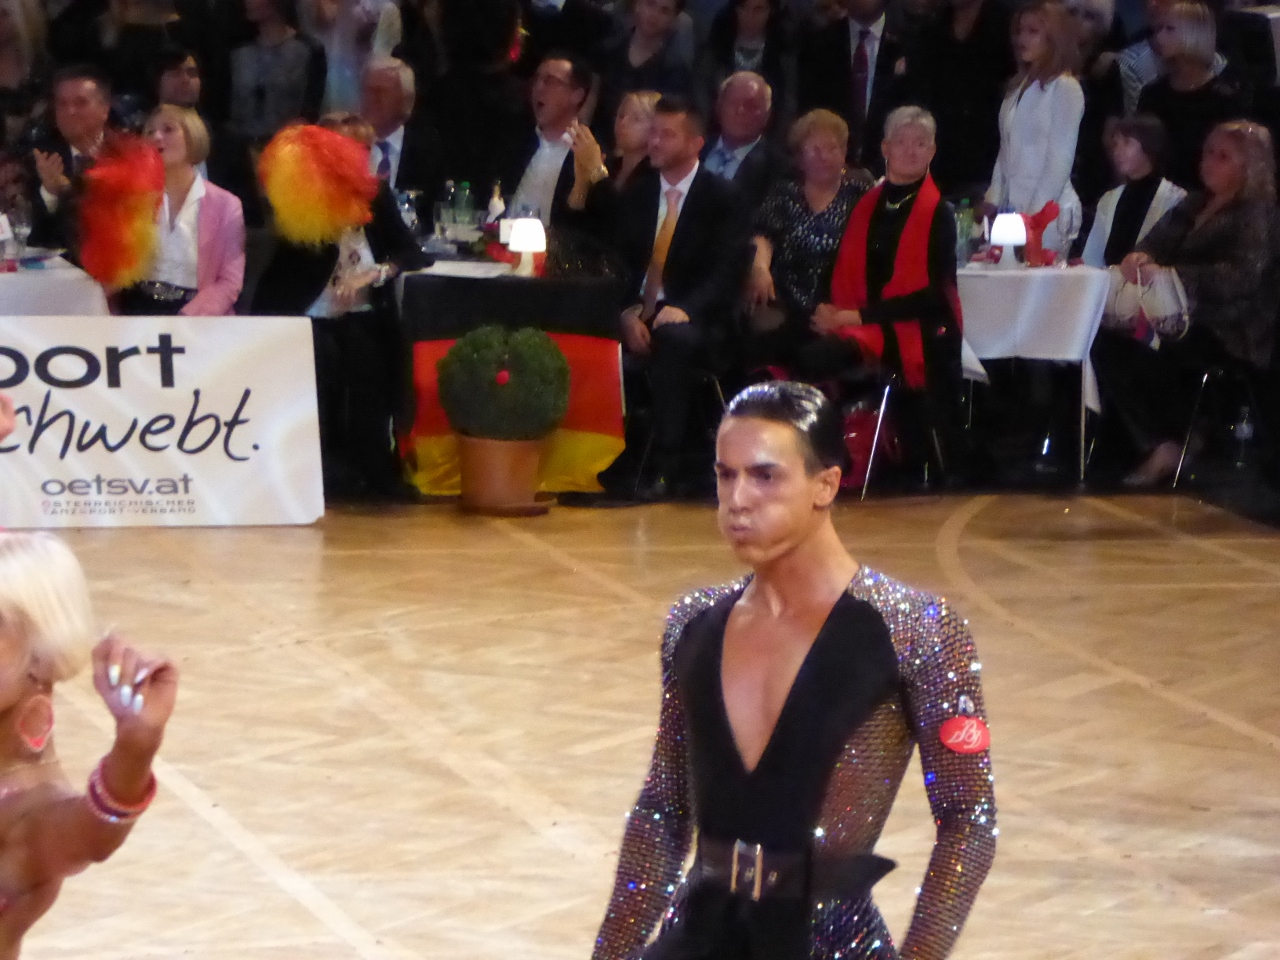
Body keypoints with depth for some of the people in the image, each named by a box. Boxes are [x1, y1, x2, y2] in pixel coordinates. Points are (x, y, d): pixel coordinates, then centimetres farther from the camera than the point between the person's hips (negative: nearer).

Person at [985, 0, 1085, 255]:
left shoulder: (1065, 88, -6)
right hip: (1011, 208, 7)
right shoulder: (1019, 87, 16)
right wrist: (992, 202, 10)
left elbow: (1060, 159, -9)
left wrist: (1035, 213, -12)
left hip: (1046, 212, -7)